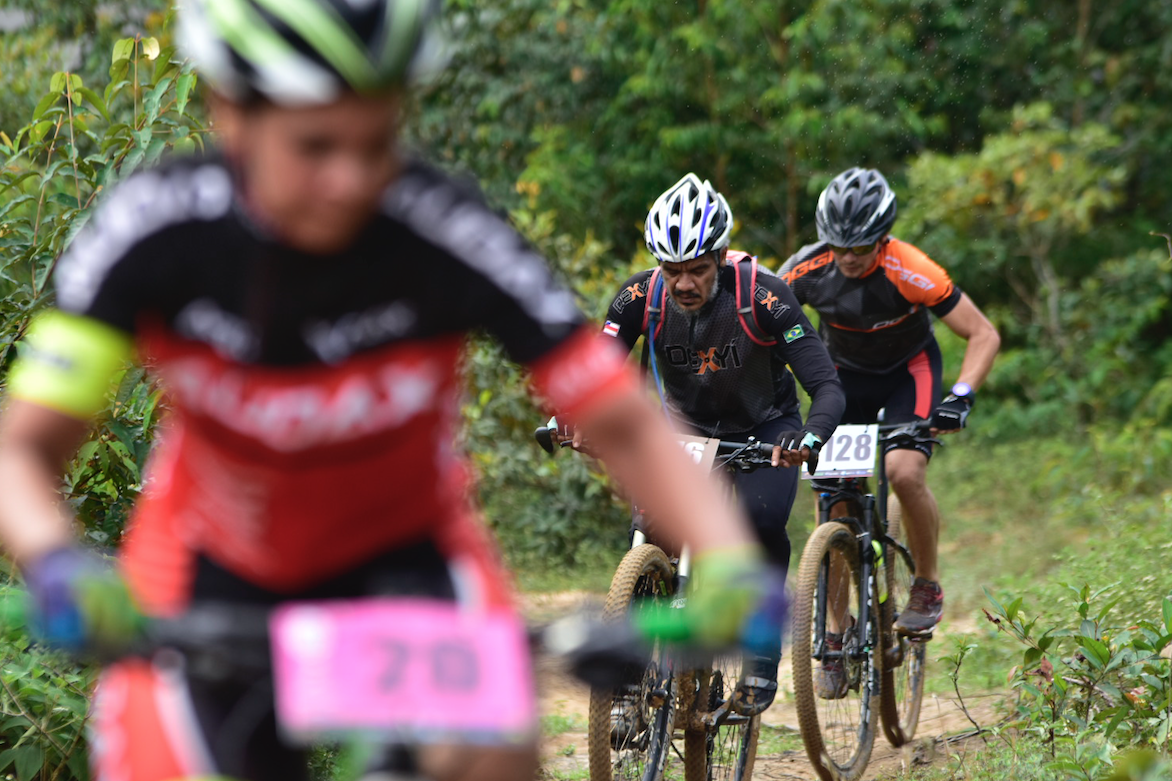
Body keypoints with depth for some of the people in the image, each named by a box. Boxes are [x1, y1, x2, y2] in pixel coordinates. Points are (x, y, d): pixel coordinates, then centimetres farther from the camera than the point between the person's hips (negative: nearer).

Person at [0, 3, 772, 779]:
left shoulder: (446, 234, -28)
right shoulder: (153, 228, -25)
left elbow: (626, 425, -25)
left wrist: (730, 561, -43)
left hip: (405, 552, -1)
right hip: (214, 569, 1)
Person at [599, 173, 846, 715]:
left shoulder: (761, 297, -30)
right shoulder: (641, 297, -23)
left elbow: (827, 386, -34)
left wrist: (809, 437, -55)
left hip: (764, 431, -2)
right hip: (686, 431, 2)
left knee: (761, 523, -28)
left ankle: (763, 660, -9)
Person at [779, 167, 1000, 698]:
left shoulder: (911, 273, -31)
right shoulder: (807, 270, -23)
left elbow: (984, 335, -23)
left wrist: (961, 396, -37)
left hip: (908, 371, -3)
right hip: (845, 375, 3)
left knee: (904, 471, -29)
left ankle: (928, 584, -3)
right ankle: (836, 634, 3)